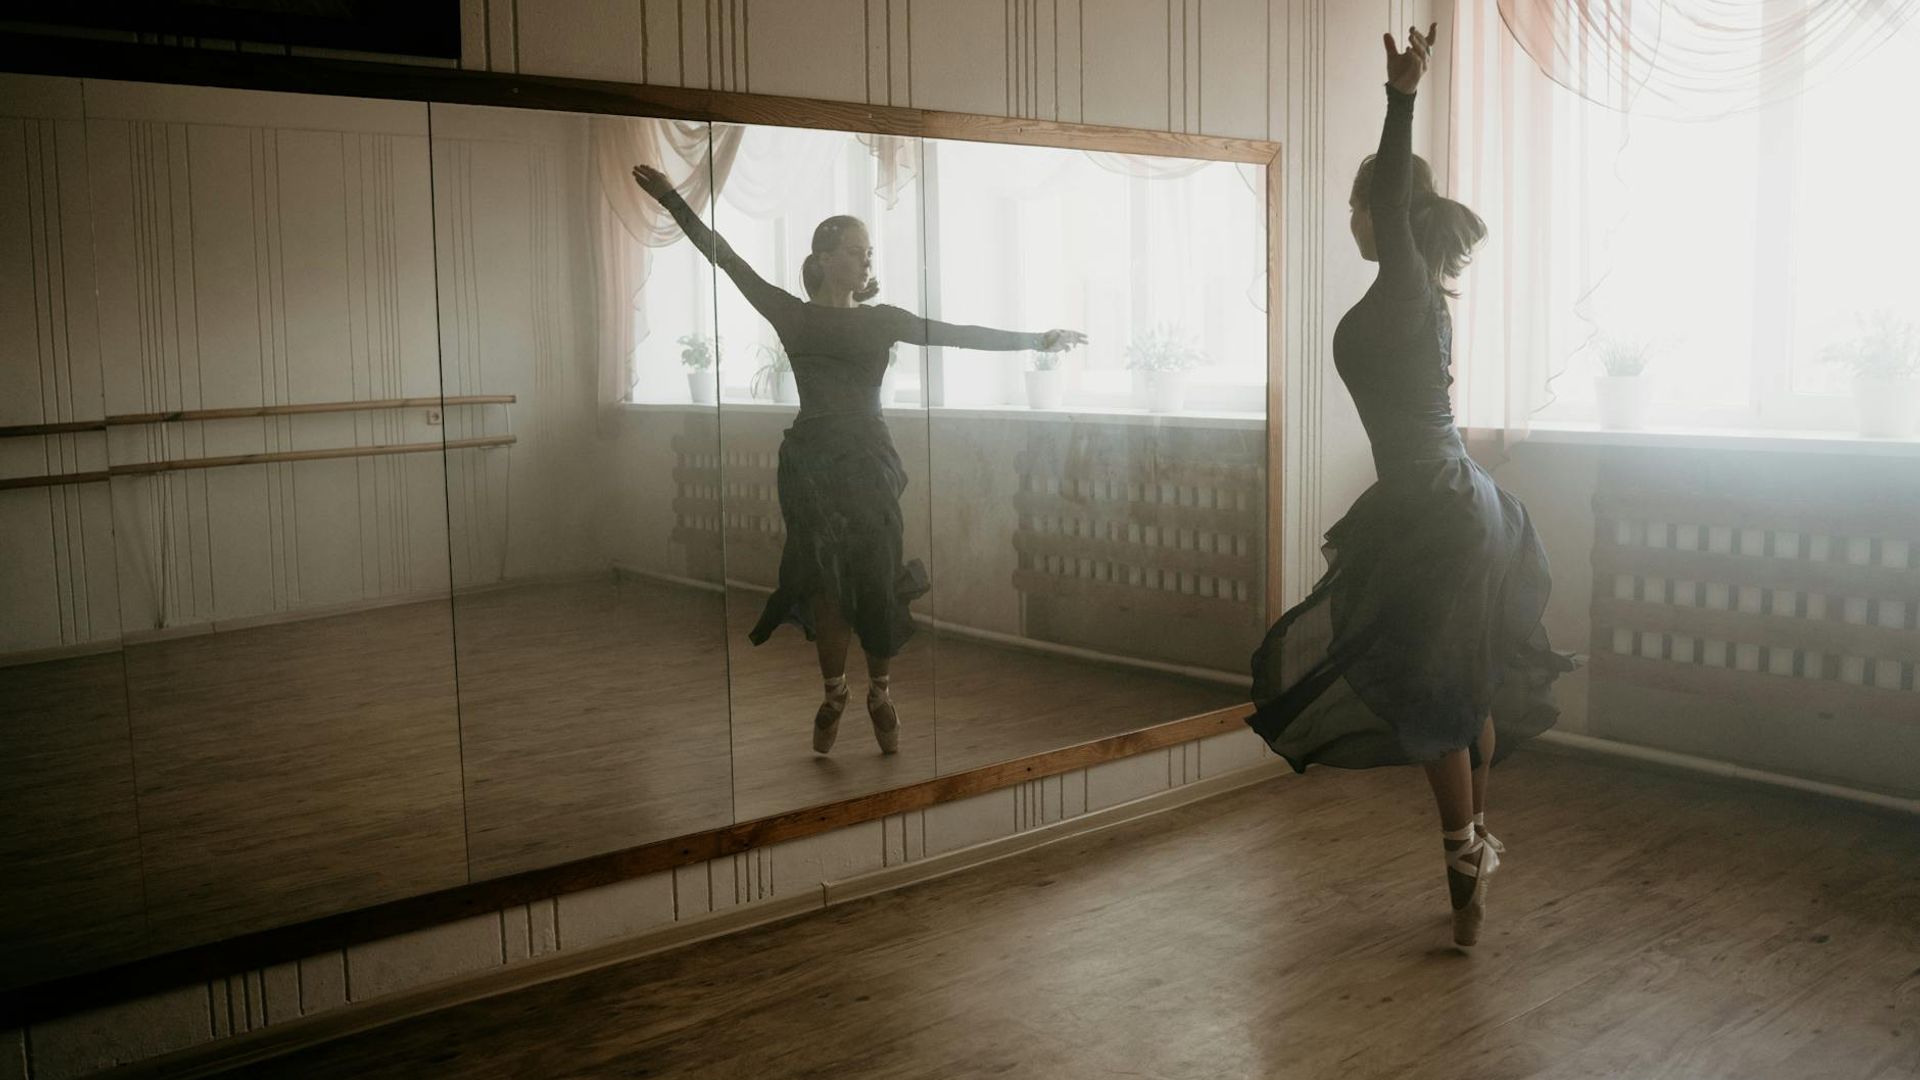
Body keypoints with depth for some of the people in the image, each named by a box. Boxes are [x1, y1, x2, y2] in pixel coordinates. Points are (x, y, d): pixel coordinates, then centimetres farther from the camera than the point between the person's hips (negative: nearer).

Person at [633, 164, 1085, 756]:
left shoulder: (883, 320, 8)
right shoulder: (792, 314, 4)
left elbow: (961, 334, 8)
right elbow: (725, 257, 2)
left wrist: (1034, 339, 7)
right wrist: (672, 199, 0)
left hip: (869, 461, 1)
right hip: (813, 461, -1)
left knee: (877, 582, -1)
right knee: (825, 581, 2)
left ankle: (881, 696, 15)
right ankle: (834, 693, 18)